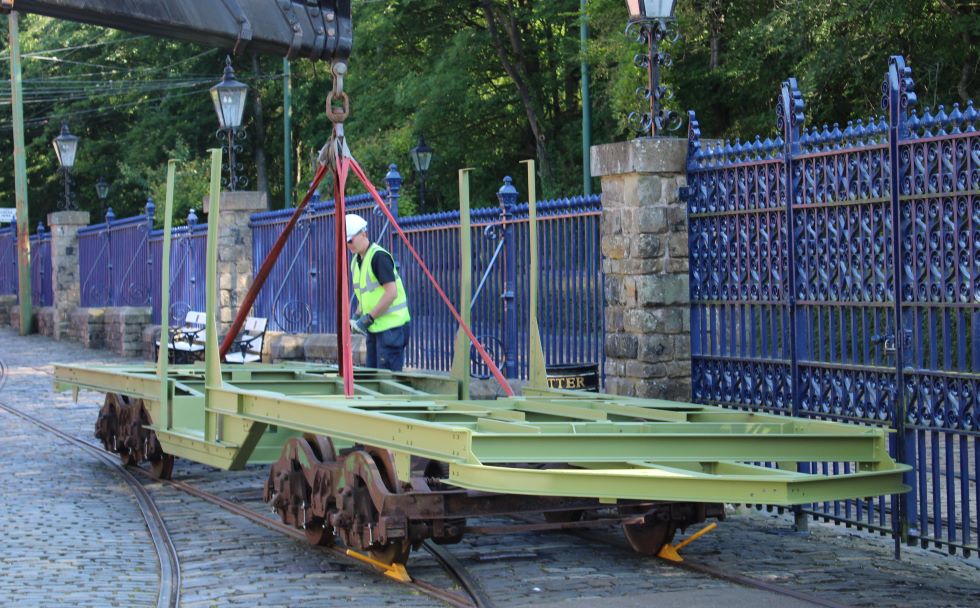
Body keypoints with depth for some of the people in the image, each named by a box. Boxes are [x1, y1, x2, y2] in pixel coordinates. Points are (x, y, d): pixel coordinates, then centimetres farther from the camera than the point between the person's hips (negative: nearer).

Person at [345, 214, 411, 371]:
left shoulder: (379, 256, -15)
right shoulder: (356, 261, 13)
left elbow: (391, 293, -21)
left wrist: (368, 318, -18)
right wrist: (357, 316, 8)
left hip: (391, 326, -9)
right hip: (375, 327, 9)